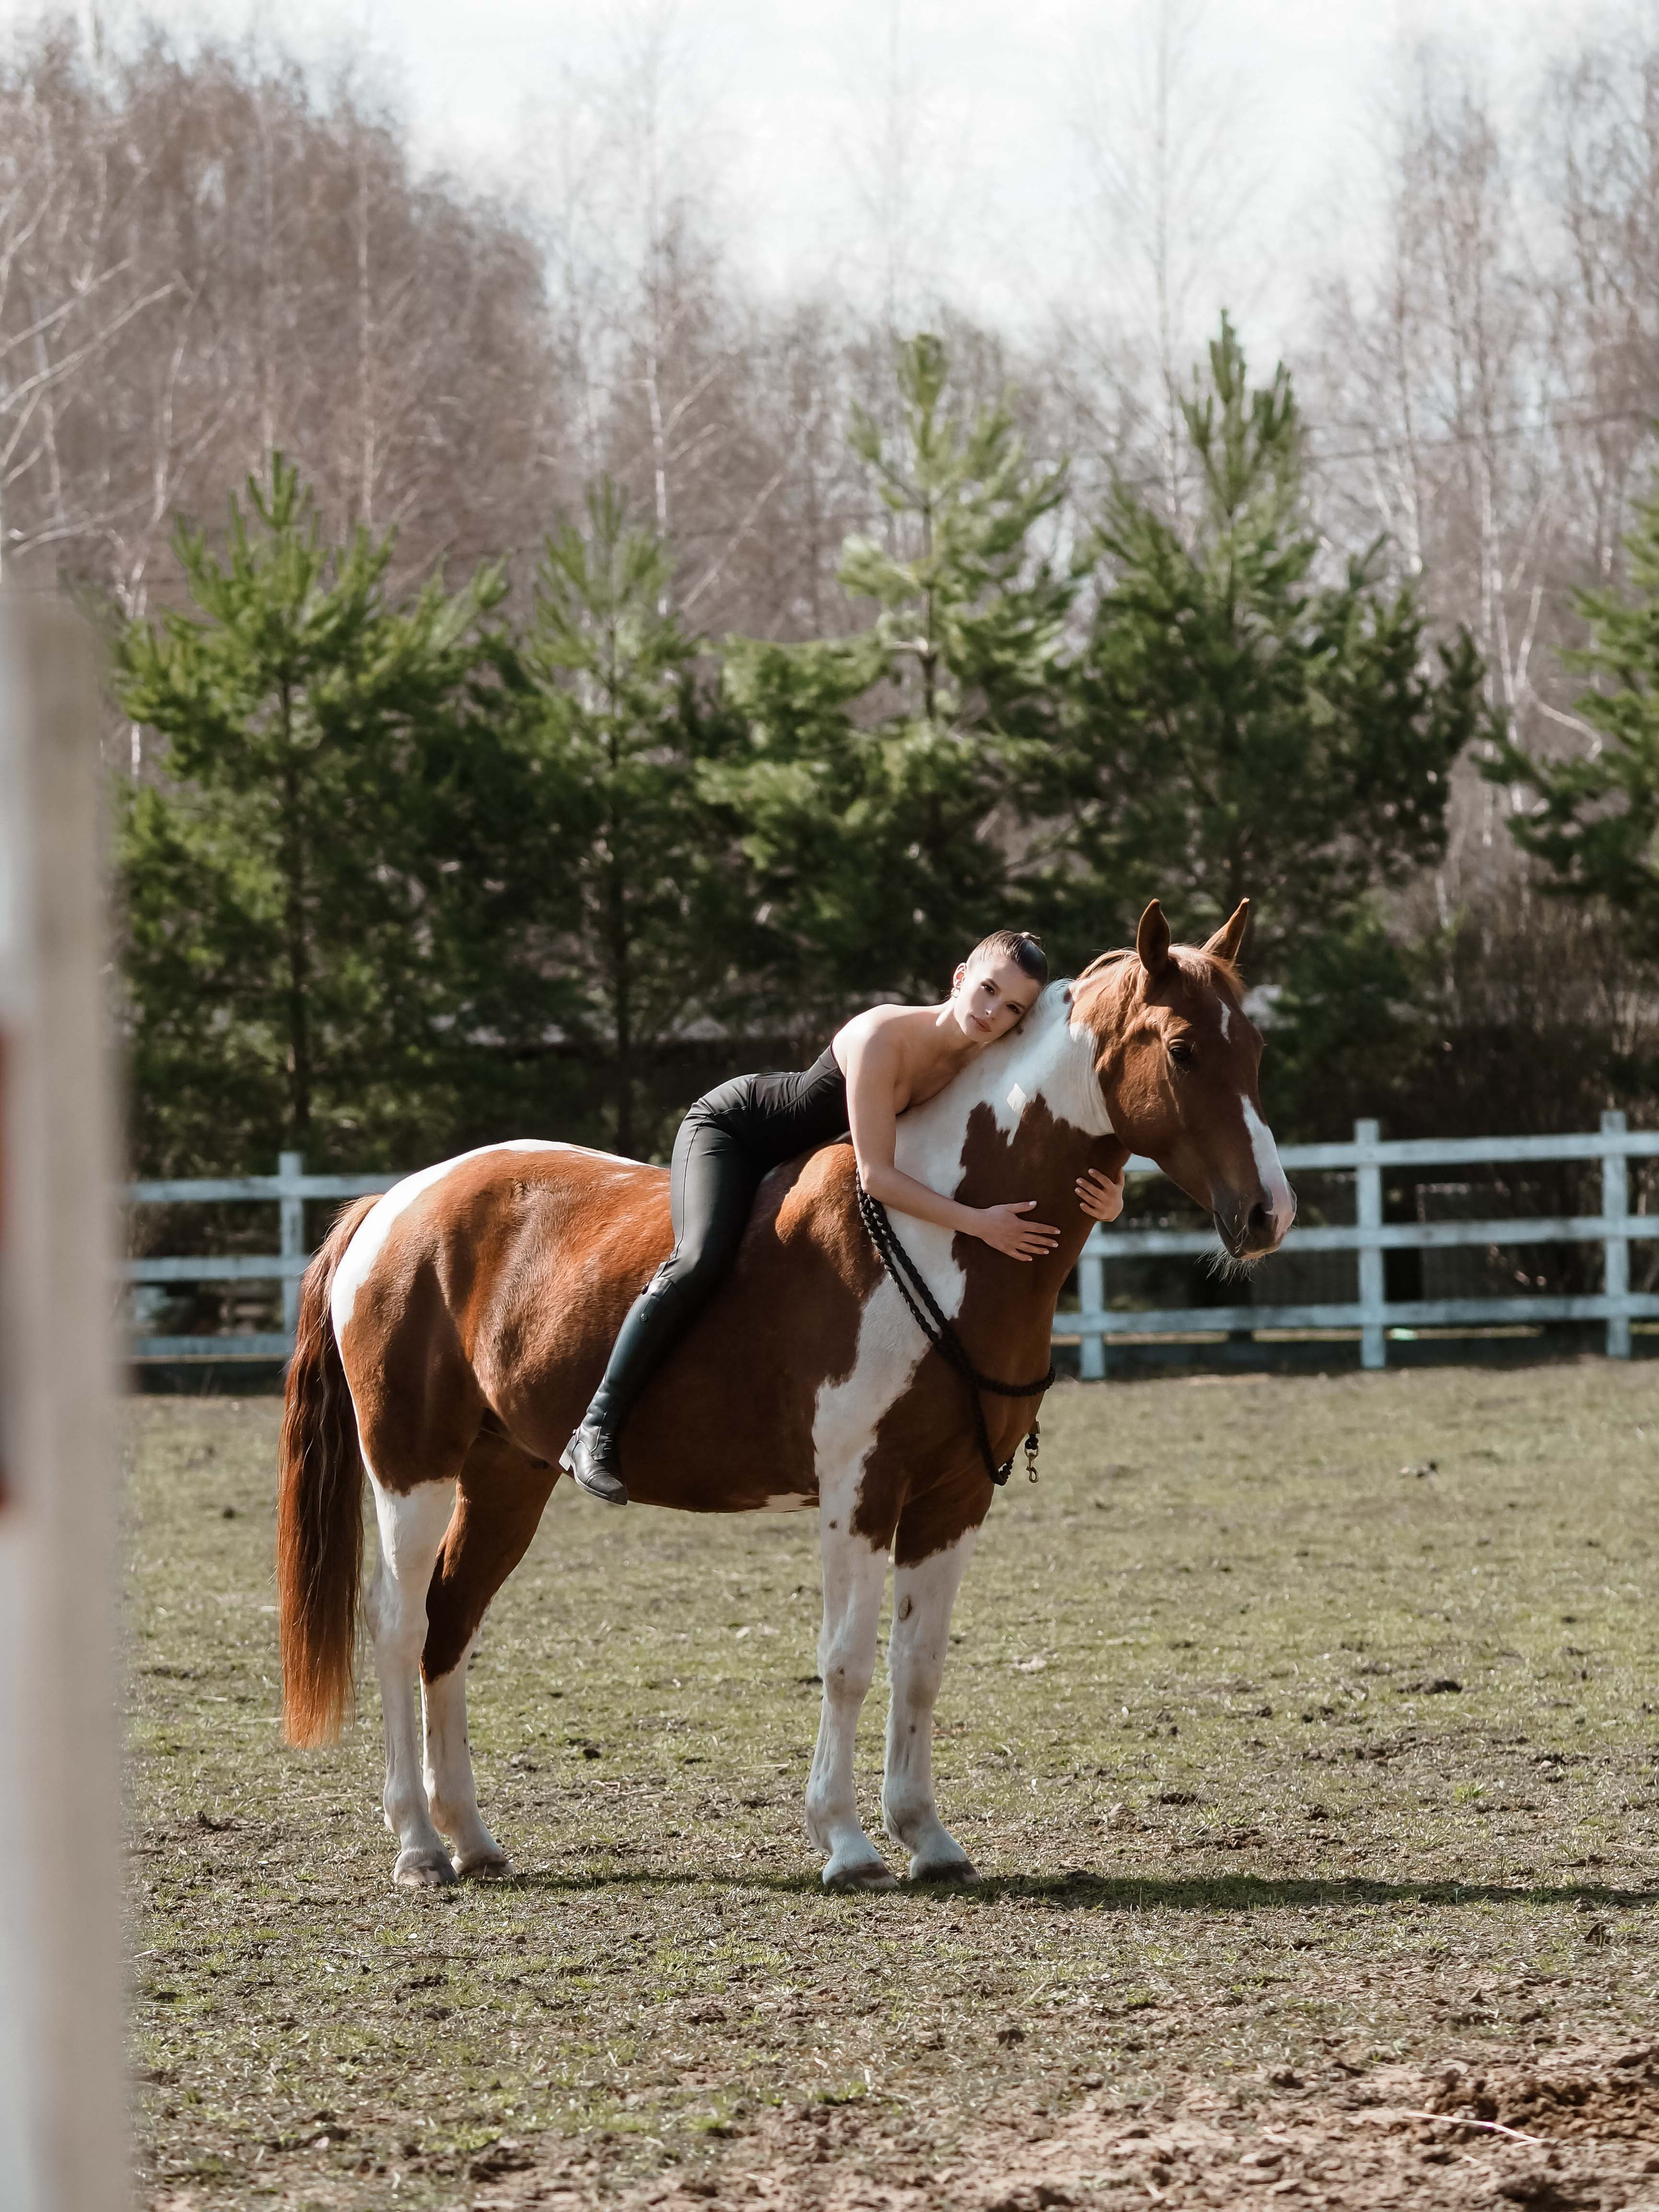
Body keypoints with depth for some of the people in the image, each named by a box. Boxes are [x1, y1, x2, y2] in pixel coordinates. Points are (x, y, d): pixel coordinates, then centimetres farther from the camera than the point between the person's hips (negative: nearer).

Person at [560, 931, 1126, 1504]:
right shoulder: (884, 1036, -35)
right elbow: (875, 1176, -38)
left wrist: (1105, 1199, -33)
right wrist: (978, 1223, -45)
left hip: (799, 1156, 8)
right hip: (731, 1127, -8)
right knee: (703, 1260, -28)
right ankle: (595, 1432, -26)